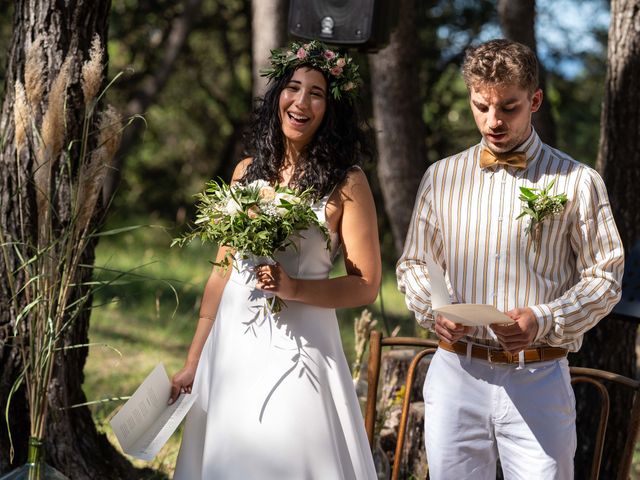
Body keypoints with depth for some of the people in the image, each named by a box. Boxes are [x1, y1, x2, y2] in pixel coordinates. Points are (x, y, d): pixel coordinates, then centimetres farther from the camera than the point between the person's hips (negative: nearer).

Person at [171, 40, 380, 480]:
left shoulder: (345, 182, -6)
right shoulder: (248, 171, 8)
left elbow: (366, 286, -7)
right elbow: (222, 272, 12)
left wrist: (293, 288, -20)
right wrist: (194, 362, 12)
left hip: (296, 351, -5)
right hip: (230, 345, 5)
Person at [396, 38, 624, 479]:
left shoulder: (577, 182, 0)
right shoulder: (442, 177, 10)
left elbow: (604, 278, 1)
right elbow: (414, 264, 17)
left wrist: (543, 322, -15)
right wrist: (432, 309, -5)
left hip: (538, 380, -2)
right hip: (456, 373, 2)